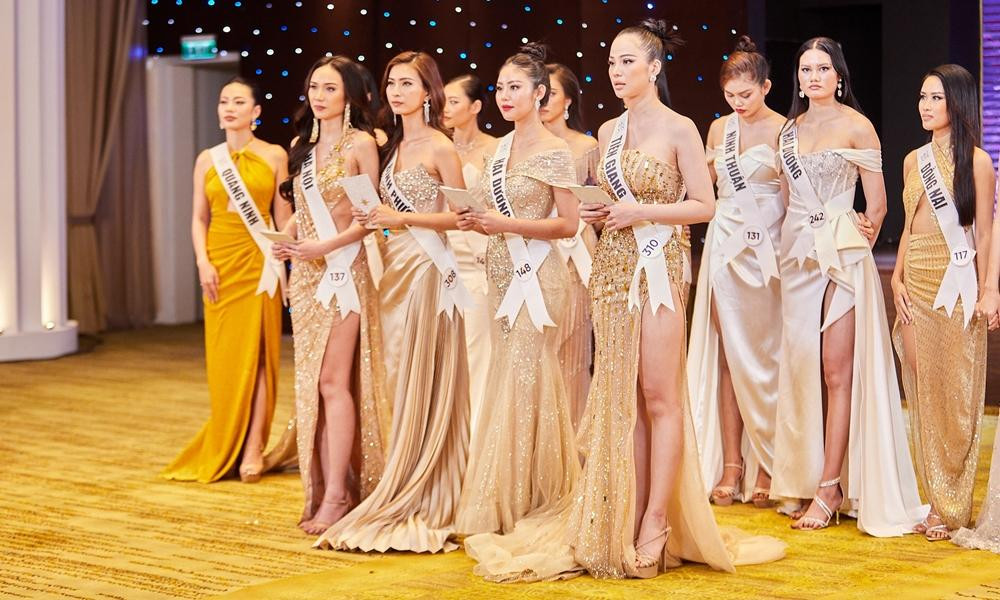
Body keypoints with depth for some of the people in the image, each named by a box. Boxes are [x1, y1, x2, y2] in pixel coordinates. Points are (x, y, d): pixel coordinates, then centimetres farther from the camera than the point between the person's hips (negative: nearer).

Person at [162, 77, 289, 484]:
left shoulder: (274, 156, 2)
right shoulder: (207, 159, 9)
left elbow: (283, 218, 2)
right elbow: (199, 218, 8)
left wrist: (284, 266, -3)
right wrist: (203, 262, -5)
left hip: (258, 264, -2)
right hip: (221, 264, 2)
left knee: (256, 353, -4)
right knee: (223, 355, 3)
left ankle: (253, 447, -2)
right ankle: (223, 448, 12)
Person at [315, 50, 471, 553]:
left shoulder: (439, 148, -8)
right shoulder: (395, 146, 16)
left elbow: (459, 215, -10)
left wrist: (401, 217, -17)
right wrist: (374, 218, 4)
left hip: (428, 269, -8)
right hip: (395, 269, 8)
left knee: (424, 391, -5)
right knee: (402, 388, 9)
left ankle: (420, 510, -1)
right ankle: (407, 504, 15)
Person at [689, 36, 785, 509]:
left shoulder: (784, 131, -5)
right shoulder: (719, 129, 11)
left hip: (768, 247, -4)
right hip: (725, 245, 4)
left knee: (765, 355, -1)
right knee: (729, 354, 3)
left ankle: (766, 467, 6)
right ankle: (730, 464, 6)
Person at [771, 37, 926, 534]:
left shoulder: (856, 126, -4)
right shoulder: (790, 128, 14)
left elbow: (877, 204, -2)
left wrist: (853, 249, 7)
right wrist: (798, 244, 16)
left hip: (841, 255, -6)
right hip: (797, 252, 6)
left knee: (837, 372, -6)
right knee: (800, 368, 4)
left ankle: (829, 488, -5)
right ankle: (804, 479, 11)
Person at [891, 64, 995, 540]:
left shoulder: (976, 161, -3)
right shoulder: (914, 160, 12)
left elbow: (984, 234, -5)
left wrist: (984, 293, -10)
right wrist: (897, 279, 4)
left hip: (956, 285, -5)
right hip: (915, 284, 5)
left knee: (956, 392, -2)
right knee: (923, 390, 5)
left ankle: (953, 507, 6)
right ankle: (936, 499, 13)